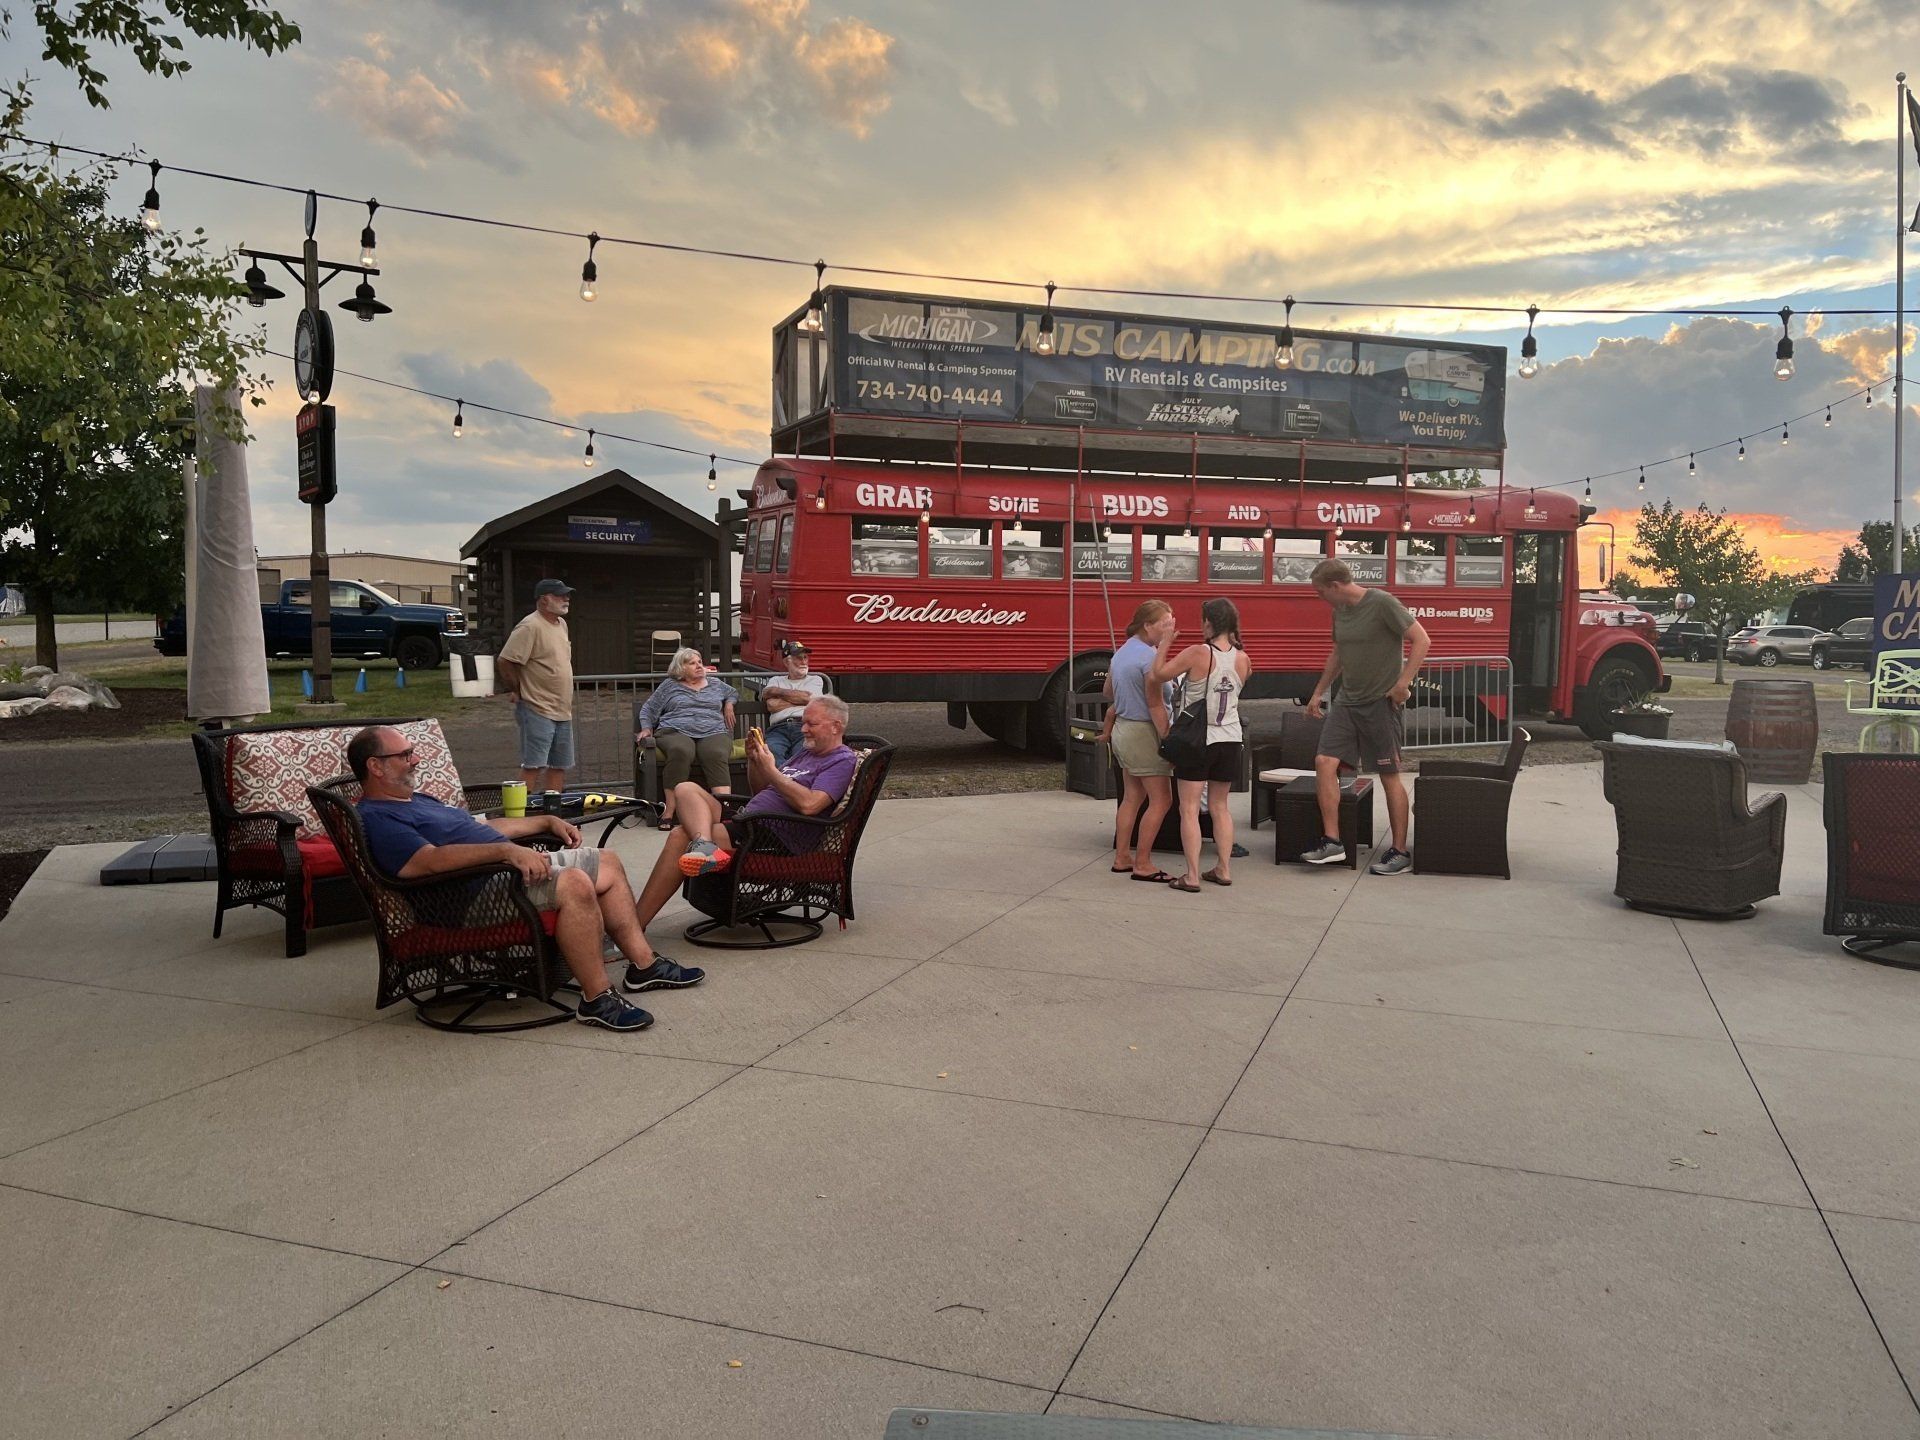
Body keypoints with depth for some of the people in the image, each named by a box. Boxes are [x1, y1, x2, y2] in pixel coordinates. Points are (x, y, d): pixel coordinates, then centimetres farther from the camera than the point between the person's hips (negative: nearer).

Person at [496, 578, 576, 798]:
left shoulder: (561, 624, 14)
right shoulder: (530, 627, -14)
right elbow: (505, 662, -18)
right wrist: (517, 692, -8)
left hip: (562, 712, 9)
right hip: (537, 711, -9)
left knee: (559, 765, 12)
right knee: (533, 766, -8)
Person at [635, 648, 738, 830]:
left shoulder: (715, 684, 28)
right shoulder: (669, 686, 21)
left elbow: (732, 692, 45)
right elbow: (647, 709, 22)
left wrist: (729, 705, 24)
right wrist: (646, 729, 5)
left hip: (713, 732, 2)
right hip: (676, 732, -2)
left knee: (716, 755, -35)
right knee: (681, 752, -39)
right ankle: (669, 811, -39)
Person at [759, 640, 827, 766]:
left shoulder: (815, 680, 27)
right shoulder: (775, 681, 29)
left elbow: (808, 697, 4)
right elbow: (772, 705, 9)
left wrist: (777, 691, 11)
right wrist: (800, 699, 10)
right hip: (779, 728, 1)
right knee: (770, 754, -37)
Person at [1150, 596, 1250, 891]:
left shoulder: (1197, 654, -17)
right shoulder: (1243, 659, -2)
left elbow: (1155, 677, -16)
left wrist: (1164, 644, -5)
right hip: (1230, 739, 5)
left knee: (1189, 809, 0)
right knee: (1220, 807, 18)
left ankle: (1192, 876, -3)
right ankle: (1224, 869, 20)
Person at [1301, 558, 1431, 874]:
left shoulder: (1382, 603, -12)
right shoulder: (1339, 611, 11)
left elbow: (1421, 641, -13)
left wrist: (1403, 683, -19)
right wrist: (1319, 693, 26)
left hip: (1380, 703, -7)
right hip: (1347, 702, 7)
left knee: (1390, 776, 1)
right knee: (1325, 762, -6)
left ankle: (1399, 853, 9)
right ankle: (1332, 842, -1)